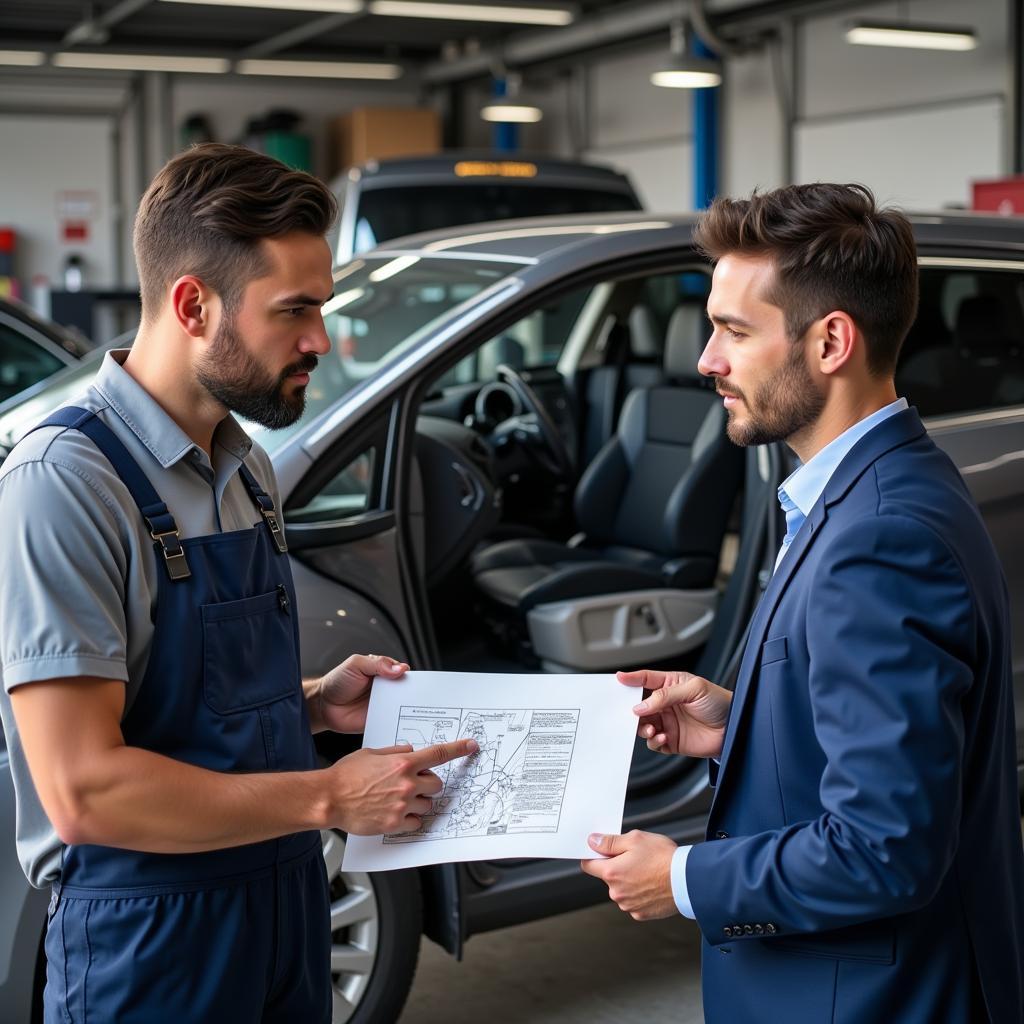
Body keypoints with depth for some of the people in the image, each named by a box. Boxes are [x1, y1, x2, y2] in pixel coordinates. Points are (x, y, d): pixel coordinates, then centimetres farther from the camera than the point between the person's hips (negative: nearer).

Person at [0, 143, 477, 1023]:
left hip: (289, 911, 8)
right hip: (149, 945, -7)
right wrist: (330, 797, -19)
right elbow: (84, 791, -25)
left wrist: (315, 705, 1)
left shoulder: (248, 469, 8)